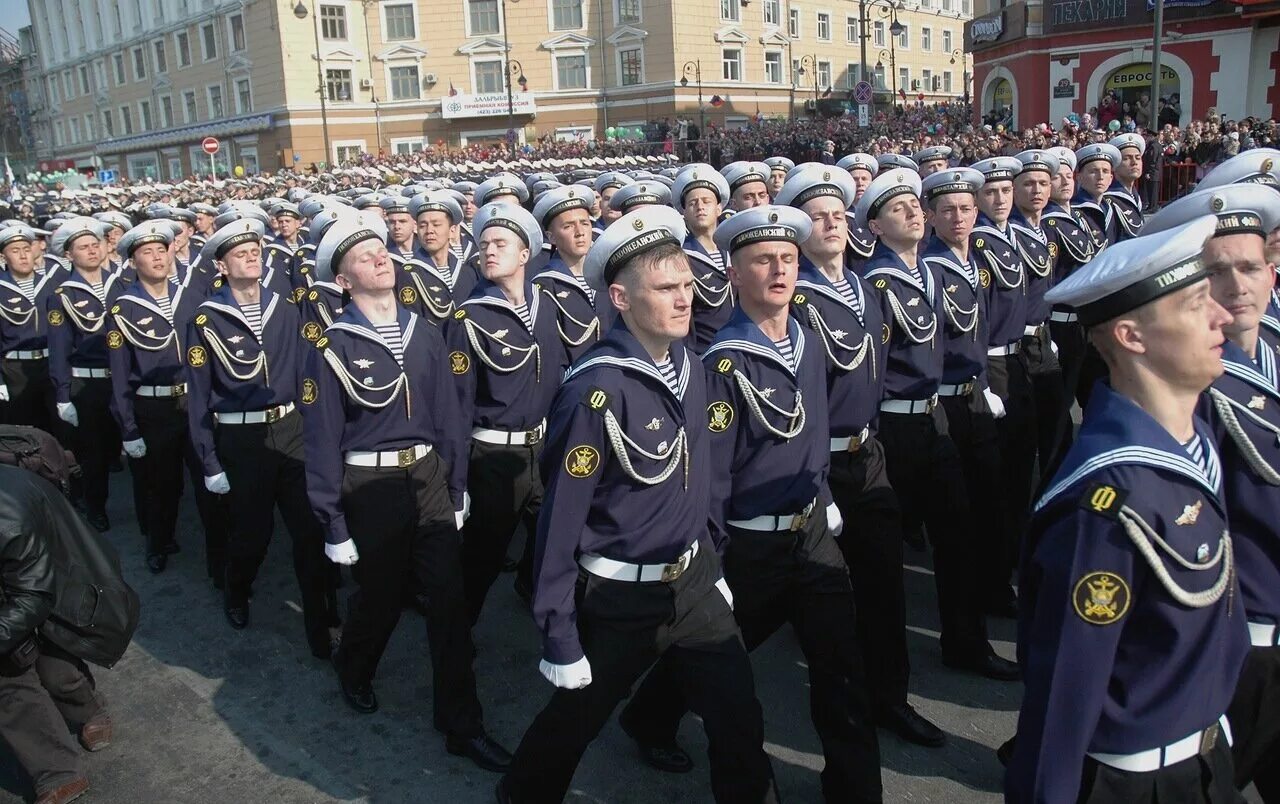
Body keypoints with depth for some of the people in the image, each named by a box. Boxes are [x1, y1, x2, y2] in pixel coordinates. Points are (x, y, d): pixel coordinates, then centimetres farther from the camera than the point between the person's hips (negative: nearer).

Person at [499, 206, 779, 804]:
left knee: (740, 723, 9)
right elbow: (561, 517, -21)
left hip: (693, 582, 5)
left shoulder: (688, 365, -3)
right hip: (618, 598, -5)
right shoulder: (596, 390, -26)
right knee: (573, 722, 18)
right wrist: (559, 636, -16)